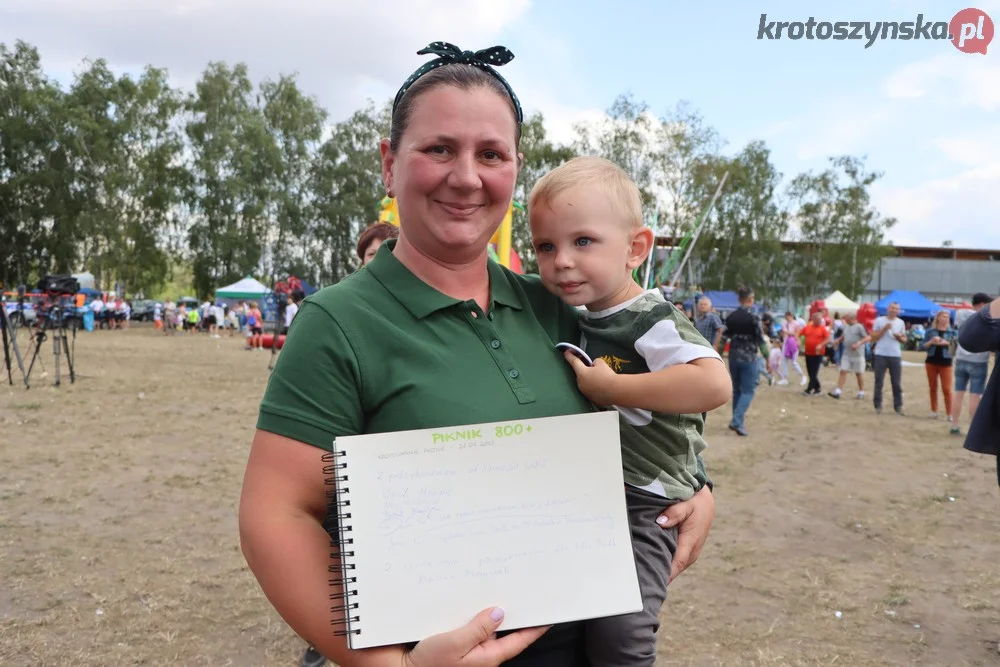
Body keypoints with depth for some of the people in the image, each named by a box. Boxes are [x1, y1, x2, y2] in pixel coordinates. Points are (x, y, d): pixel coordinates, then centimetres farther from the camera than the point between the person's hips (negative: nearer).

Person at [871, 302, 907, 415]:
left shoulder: (901, 322, 9)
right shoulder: (879, 320, 0)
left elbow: (904, 339, 14)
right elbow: (873, 337, -4)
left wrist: (899, 337, -8)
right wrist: (884, 328, -14)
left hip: (895, 356, 2)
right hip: (880, 355, -2)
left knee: (897, 383, 3)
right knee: (879, 382, 2)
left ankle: (898, 406, 9)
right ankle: (878, 405, 8)